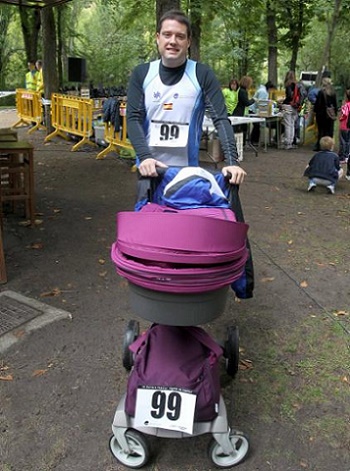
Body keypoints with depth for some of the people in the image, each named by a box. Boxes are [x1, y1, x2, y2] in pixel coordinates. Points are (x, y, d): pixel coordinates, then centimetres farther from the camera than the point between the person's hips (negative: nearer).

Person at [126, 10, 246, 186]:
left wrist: (232, 161, -24)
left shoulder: (202, 75, -3)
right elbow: (133, 119, -5)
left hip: (187, 170, -1)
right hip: (149, 168, 2)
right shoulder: (141, 74, 2)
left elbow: (221, 120, -10)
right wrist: (144, 157, -22)